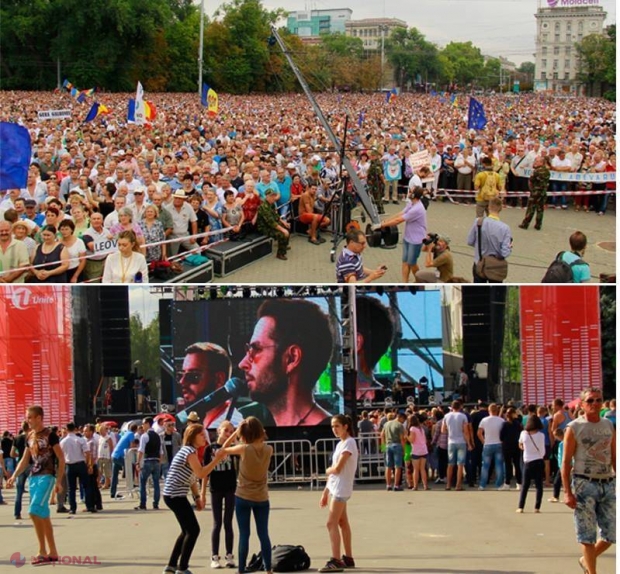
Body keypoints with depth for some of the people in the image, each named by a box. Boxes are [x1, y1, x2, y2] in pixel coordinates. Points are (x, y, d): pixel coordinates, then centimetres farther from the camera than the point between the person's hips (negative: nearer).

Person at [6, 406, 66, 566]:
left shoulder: (49, 435, -8)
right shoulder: (30, 436, 12)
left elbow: (61, 458, -7)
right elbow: (25, 460, 18)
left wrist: (59, 481, -11)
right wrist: (14, 476, 6)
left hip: (46, 476, -8)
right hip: (33, 477, 8)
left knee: (35, 511, -19)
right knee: (43, 515, 7)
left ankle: (43, 551, -13)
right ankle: (53, 553, 12)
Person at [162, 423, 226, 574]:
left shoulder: (189, 451, 17)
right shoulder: (189, 452, -15)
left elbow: (192, 477, 18)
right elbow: (201, 474, -23)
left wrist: (197, 497, 11)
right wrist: (216, 459, -19)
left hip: (174, 495, 10)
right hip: (175, 495, -10)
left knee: (188, 530, 17)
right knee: (193, 530, -6)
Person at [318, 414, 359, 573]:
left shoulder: (349, 443, -14)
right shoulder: (340, 444, 14)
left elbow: (337, 469, -22)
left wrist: (327, 470, 0)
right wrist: (325, 493, 16)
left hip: (341, 489, -9)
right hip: (334, 488, 9)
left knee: (332, 523, -12)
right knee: (342, 523, 12)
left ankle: (335, 561, -14)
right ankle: (348, 558, 17)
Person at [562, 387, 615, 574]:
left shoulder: (609, 426, 9)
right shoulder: (574, 428, -5)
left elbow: (614, 458, 14)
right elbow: (566, 462, -6)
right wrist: (567, 492, -12)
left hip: (608, 483, 5)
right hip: (584, 483, -5)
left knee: (611, 534, 6)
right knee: (587, 535, -2)